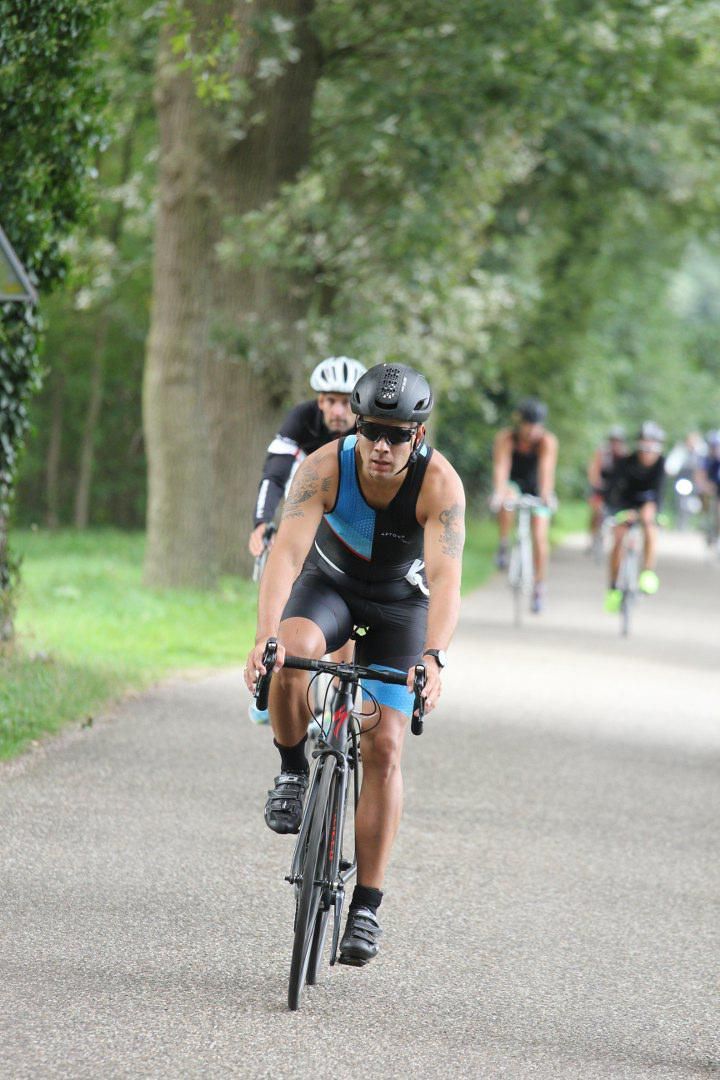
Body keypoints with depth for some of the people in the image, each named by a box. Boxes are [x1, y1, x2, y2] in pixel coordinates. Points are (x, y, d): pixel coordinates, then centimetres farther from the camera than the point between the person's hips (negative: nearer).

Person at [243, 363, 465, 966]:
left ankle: (366, 906, 0)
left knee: (384, 749, -8)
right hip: (329, 582, 0)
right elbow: (286, 553, -39)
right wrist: (266, 637, -55)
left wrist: (433, 658, -58)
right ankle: (293, 773, -9)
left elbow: (446, 579, -42)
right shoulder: (326, 467, -30)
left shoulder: (440, 483, -31)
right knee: (291, 656, -35)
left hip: (399, 601, 0)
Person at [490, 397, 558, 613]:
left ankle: (539, 586, 3)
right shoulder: (505, 438, -23)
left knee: (539, 536, -11)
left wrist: (546, 494, -54)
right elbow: (501, 467, -34)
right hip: (514, 484, 0)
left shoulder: (547, 441, -23)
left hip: (537, 489, 0)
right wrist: (498, 492, -52)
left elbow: (547, 469, -37)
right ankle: (503, 546, -17)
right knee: (506, 500, -36)